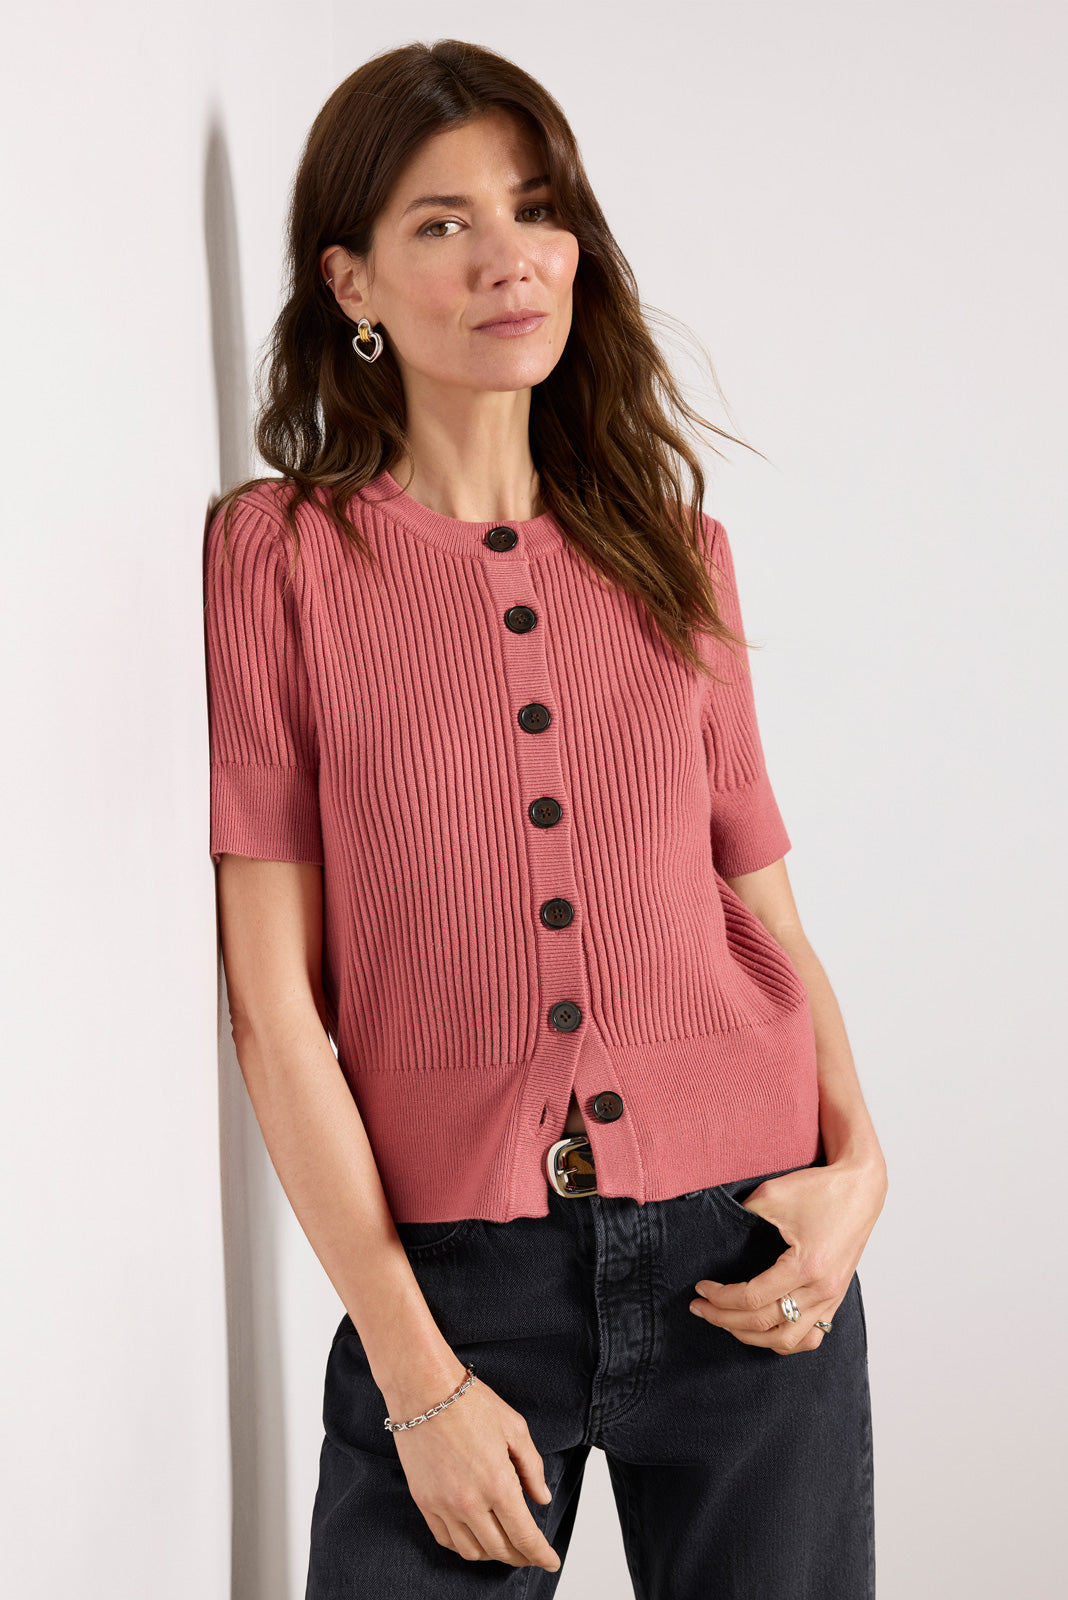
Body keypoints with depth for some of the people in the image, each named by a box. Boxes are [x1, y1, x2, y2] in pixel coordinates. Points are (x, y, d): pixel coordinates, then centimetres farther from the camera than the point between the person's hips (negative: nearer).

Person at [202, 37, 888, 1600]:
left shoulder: (676, 549, 7)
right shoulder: (276, 554, -4)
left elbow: (764, 902, 12)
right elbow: (273, 999, -7)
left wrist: (856, 1160, -5)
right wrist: (415, 1372, -9)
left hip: (745, 1262, 3)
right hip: (457, 1276, -3)